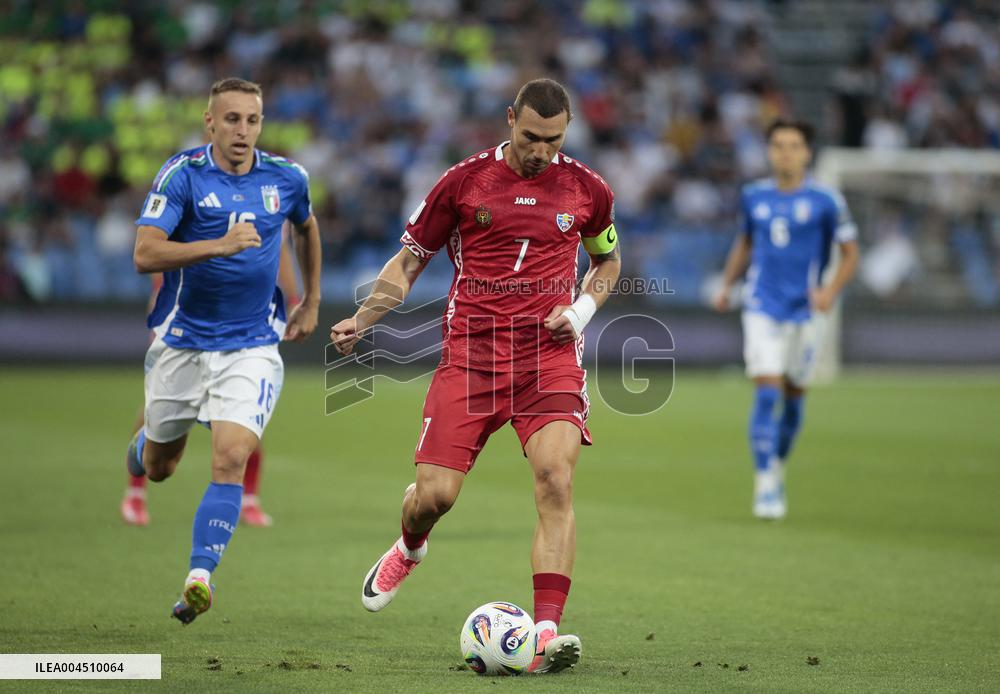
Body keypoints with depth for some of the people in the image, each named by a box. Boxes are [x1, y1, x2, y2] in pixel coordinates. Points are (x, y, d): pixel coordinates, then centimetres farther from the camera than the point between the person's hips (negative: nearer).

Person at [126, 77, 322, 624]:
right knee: (158, 468, 16)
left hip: (251, 347, 0)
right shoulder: (182, 174, -12)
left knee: (230, 459, -20)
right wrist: (220, 245, -35)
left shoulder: (285, 177, -1)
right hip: (182, 342, 0)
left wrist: (310, 303, 22)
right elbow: (145, 254, -24)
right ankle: (145, 439, 53)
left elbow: (306, 227, 23)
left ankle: (199, 577, -18)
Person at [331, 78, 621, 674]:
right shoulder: (464, 181, 2)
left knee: (557, 479, -21)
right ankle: (409, 549, 34)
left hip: (550, 352, 0)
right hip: (471, 350, 0)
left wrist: (584, 310, 4)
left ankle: (547, 634, -22)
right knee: (434, 494, -5)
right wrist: (362, 320, -4)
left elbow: (608, 259, 24)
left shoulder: (587, 189, 6)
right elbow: (410, 258, 10)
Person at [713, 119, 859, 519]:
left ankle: (779, 468, 32)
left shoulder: (825, 201, -3)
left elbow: (850, 254, 0)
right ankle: (765, 484, -9)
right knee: (766, 393, -12)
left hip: (805, 310, -1)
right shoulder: (754, 197, 6)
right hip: (762, 309, 1)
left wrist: (832, 290, -17)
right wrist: (727, 285, 10)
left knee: (793, 396, 8)